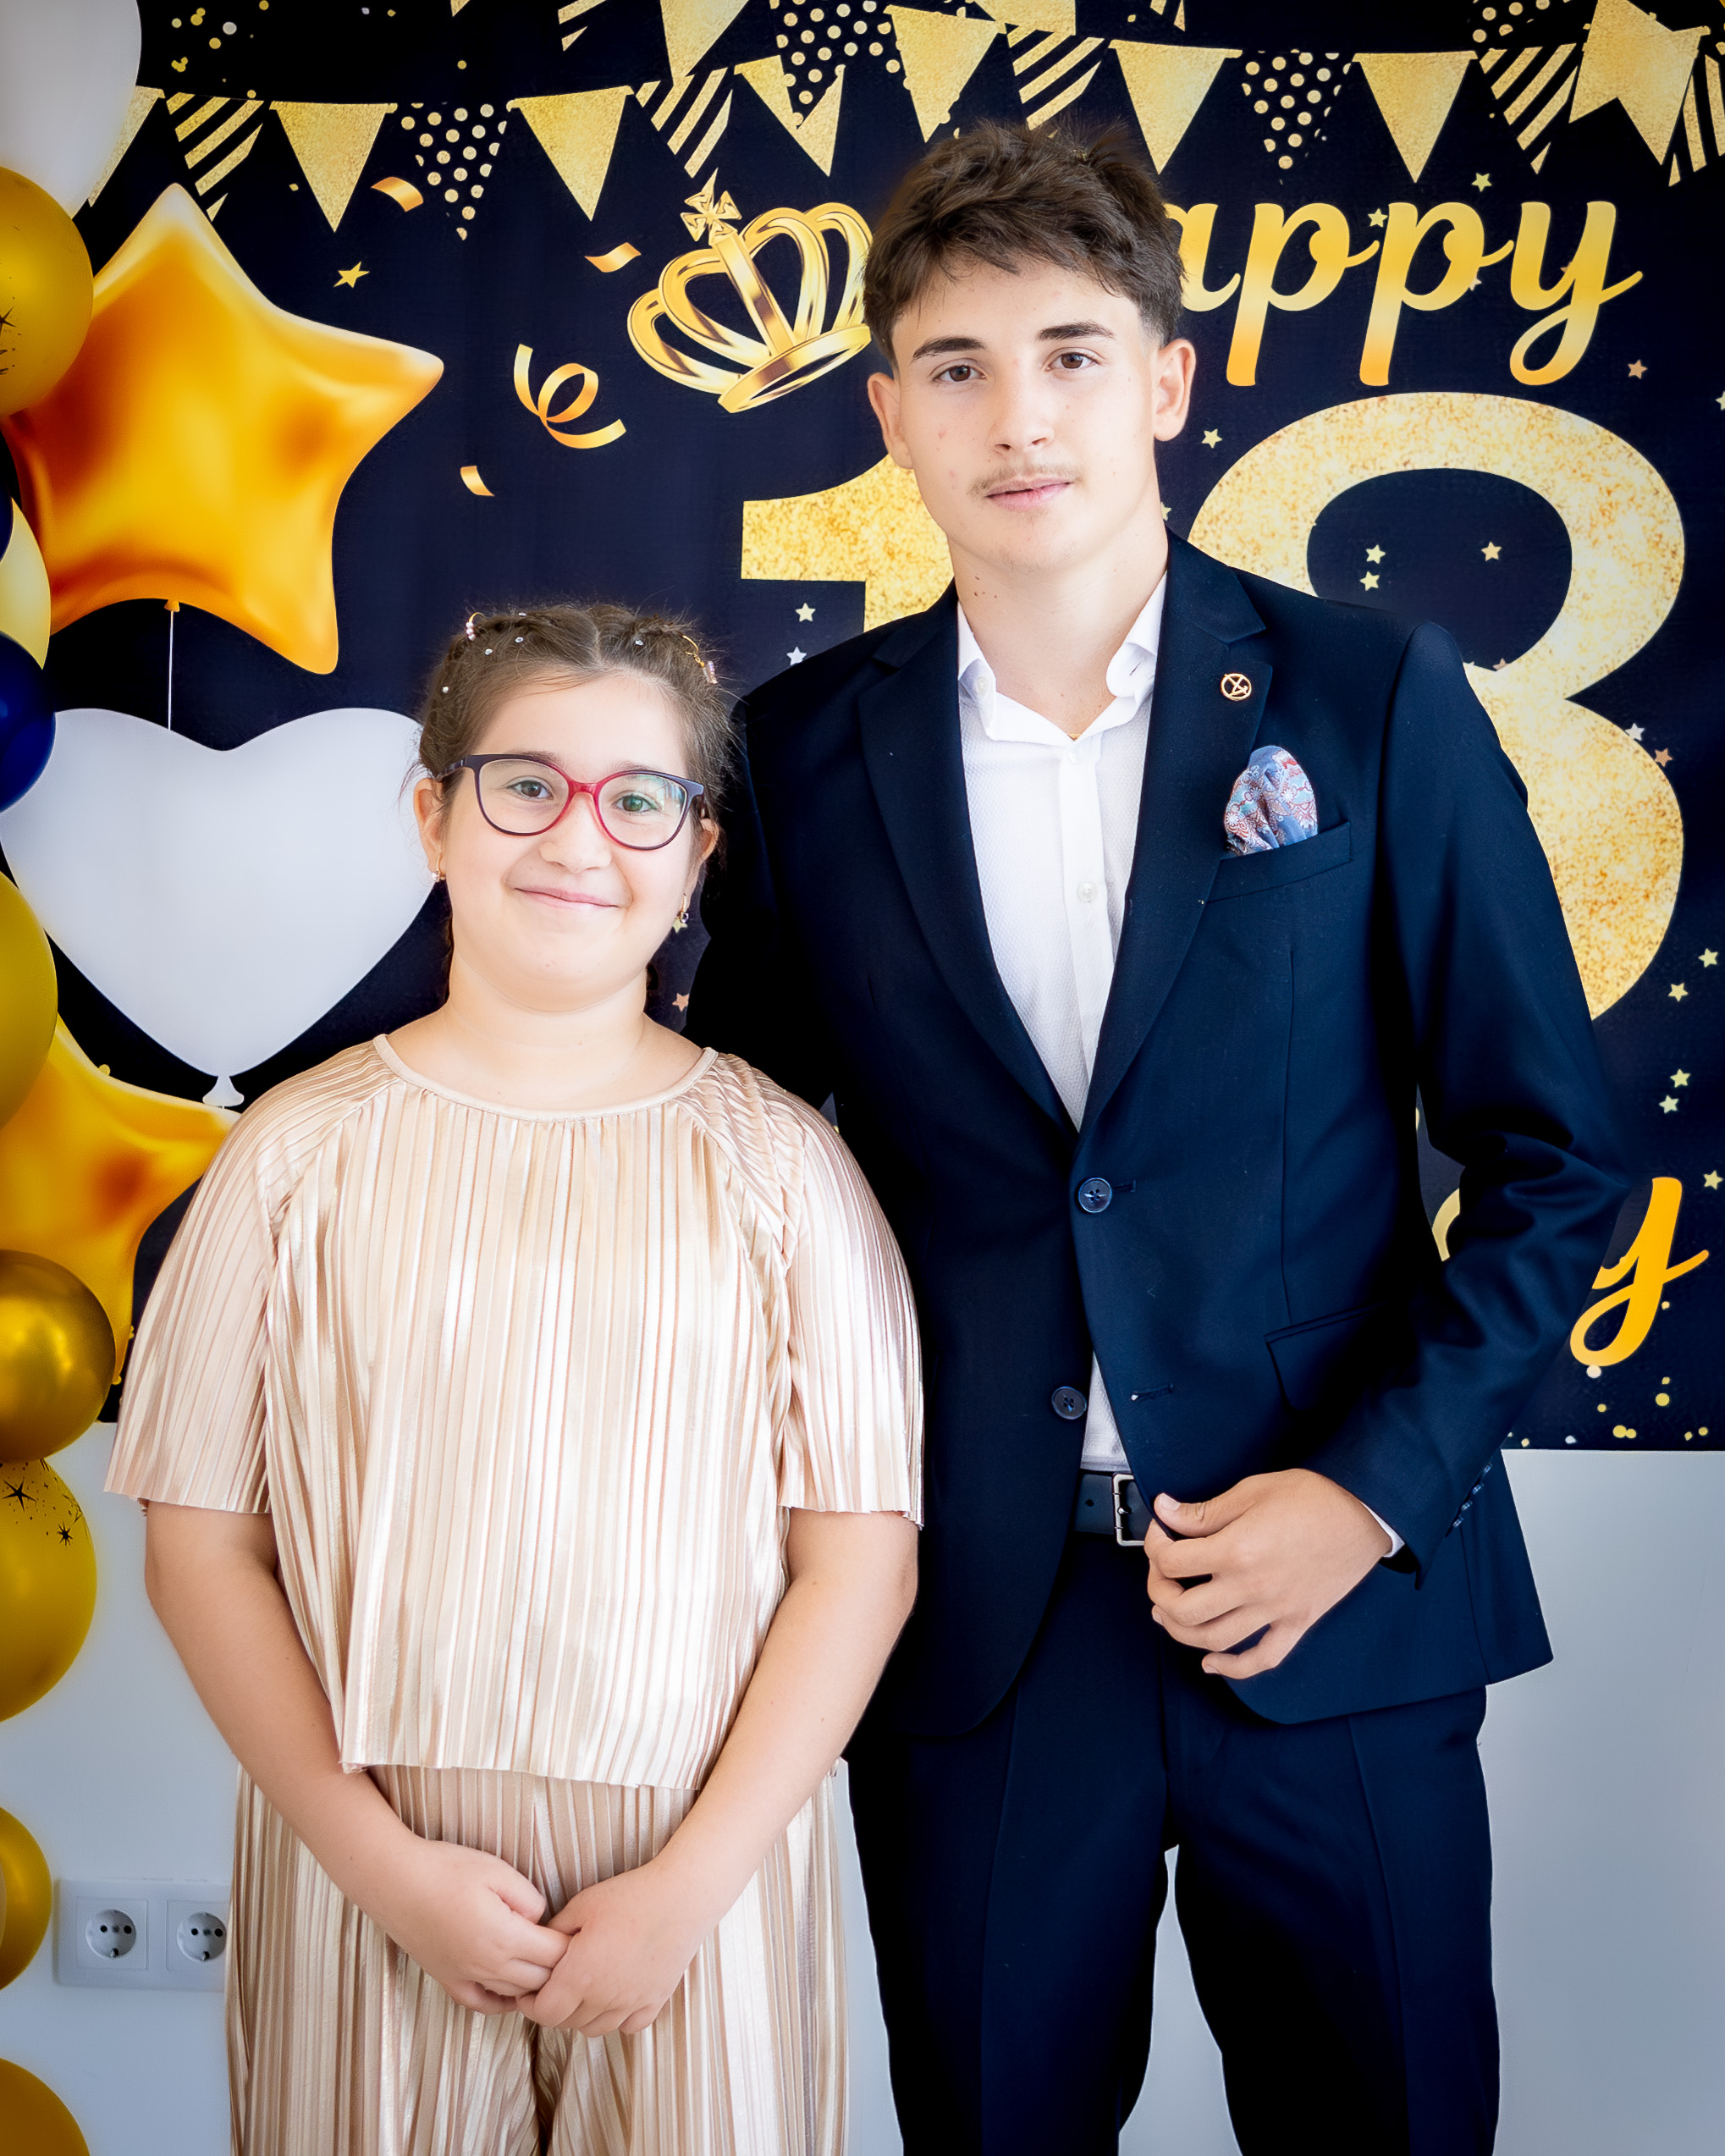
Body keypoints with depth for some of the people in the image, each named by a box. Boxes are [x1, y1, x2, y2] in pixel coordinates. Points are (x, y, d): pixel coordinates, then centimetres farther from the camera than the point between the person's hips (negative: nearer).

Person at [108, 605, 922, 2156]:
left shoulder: (778, 1165, -2)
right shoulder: (306, 1151, -2)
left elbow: (861, 1556, -3)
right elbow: (203, 1545, -1)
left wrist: (689, 1885, -9)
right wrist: (384, 1861, -8)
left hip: (697, 1871, 0)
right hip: (367, 1868, 0)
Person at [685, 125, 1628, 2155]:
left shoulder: (1374, 697, -4)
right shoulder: (810, 746, 1)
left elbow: (1548, 1153, -1)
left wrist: (1377, 1486, -10)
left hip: (1338, 1600, -1)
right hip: (967, 1618, 1)